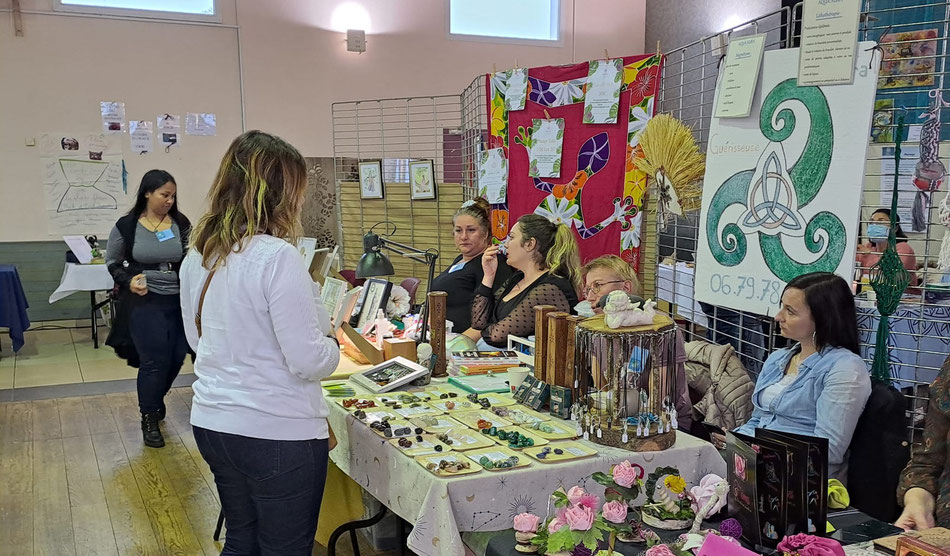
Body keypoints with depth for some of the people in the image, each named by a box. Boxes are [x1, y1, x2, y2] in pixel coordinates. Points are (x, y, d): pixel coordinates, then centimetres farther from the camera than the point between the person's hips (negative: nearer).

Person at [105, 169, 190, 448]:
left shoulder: (181, 224, 1)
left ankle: (155, 398, 39)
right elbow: (112, 261, 9)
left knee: (177, 357, 8)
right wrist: (127, 280, -8)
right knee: (154, 360, -6)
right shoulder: (126, 226, -4)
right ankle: (149, 419, 12)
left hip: (178, 301, 3)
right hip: (144, 302, -3)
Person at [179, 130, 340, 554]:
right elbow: (310, 362, -21)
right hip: (277, 434, -7)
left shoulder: (197, 256, 4)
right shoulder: (276, 257, -21)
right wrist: (333, 345, -1)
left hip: (212, 424, 8)